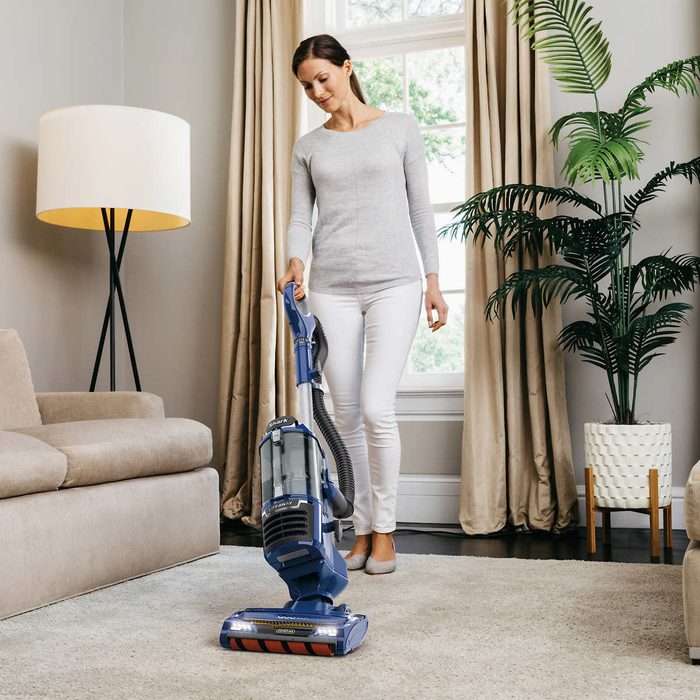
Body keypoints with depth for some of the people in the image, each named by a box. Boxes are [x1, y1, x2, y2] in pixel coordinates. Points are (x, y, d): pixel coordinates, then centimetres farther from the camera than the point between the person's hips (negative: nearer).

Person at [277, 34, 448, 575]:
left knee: (377, 408, -13)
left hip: (393, 282, -3)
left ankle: (385, 531, 4)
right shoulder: (308, 147, 12)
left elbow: (420, 208, 6)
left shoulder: (400, 128, 7)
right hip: (332, 288, 3)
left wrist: (433, 279, 1)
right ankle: (362, 529, 17)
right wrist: (296, 260, -15)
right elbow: (300, 220, 6)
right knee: (348, 415, 4)